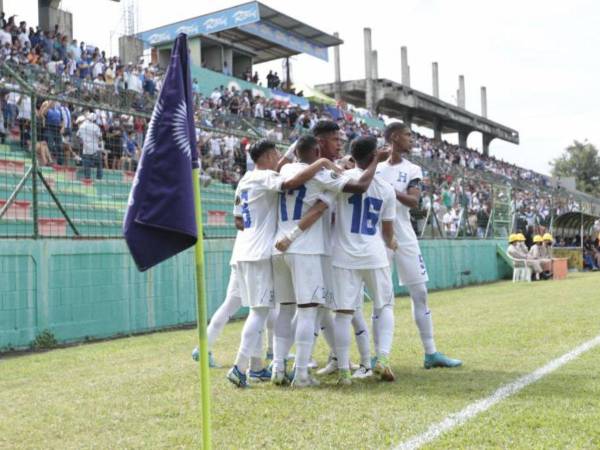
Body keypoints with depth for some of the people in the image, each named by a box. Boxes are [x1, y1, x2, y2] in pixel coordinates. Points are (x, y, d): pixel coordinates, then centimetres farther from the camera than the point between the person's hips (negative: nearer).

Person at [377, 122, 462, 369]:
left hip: (405, 238, 2)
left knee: (420, 293, 3)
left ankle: (431, 353, 12)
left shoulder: (412, 170, 6)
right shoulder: (375, 168, 5)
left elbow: (414, 201, -11)